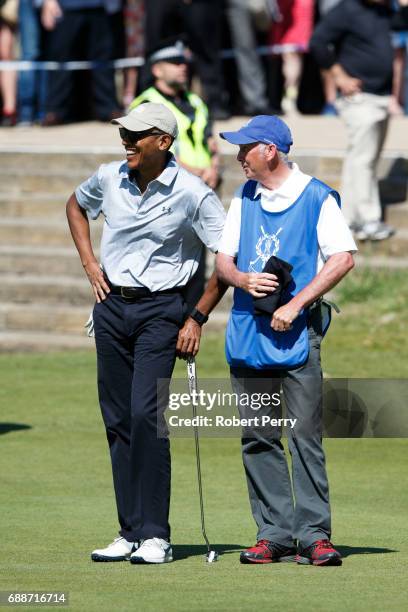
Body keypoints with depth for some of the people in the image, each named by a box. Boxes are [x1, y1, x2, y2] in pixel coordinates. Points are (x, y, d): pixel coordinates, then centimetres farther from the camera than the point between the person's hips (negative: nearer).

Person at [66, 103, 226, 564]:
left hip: (159, 309, -5)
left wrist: (198, 319, -9)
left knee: (146, 414, -16)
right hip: (111, 305, 5)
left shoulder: (192, 194, -12)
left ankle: (155, 535, -13)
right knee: (116, 421, 5)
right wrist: (89, 264, 12)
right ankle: (130, 532, 11)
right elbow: (76, 205, 24)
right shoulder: (109, 178, 1)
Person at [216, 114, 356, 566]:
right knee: (258, 440, 4)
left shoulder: (317, 198, -2)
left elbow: (343, 258, -8)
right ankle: (274, 534, 8)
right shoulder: (243, 199, 15)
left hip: (297, 329, -6)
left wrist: (296, 305, -15)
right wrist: (244, 279, -8)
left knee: (305, 436, -8)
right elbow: (222, 260, 15)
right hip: (248, 331, 6)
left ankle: (314, 534, -7)